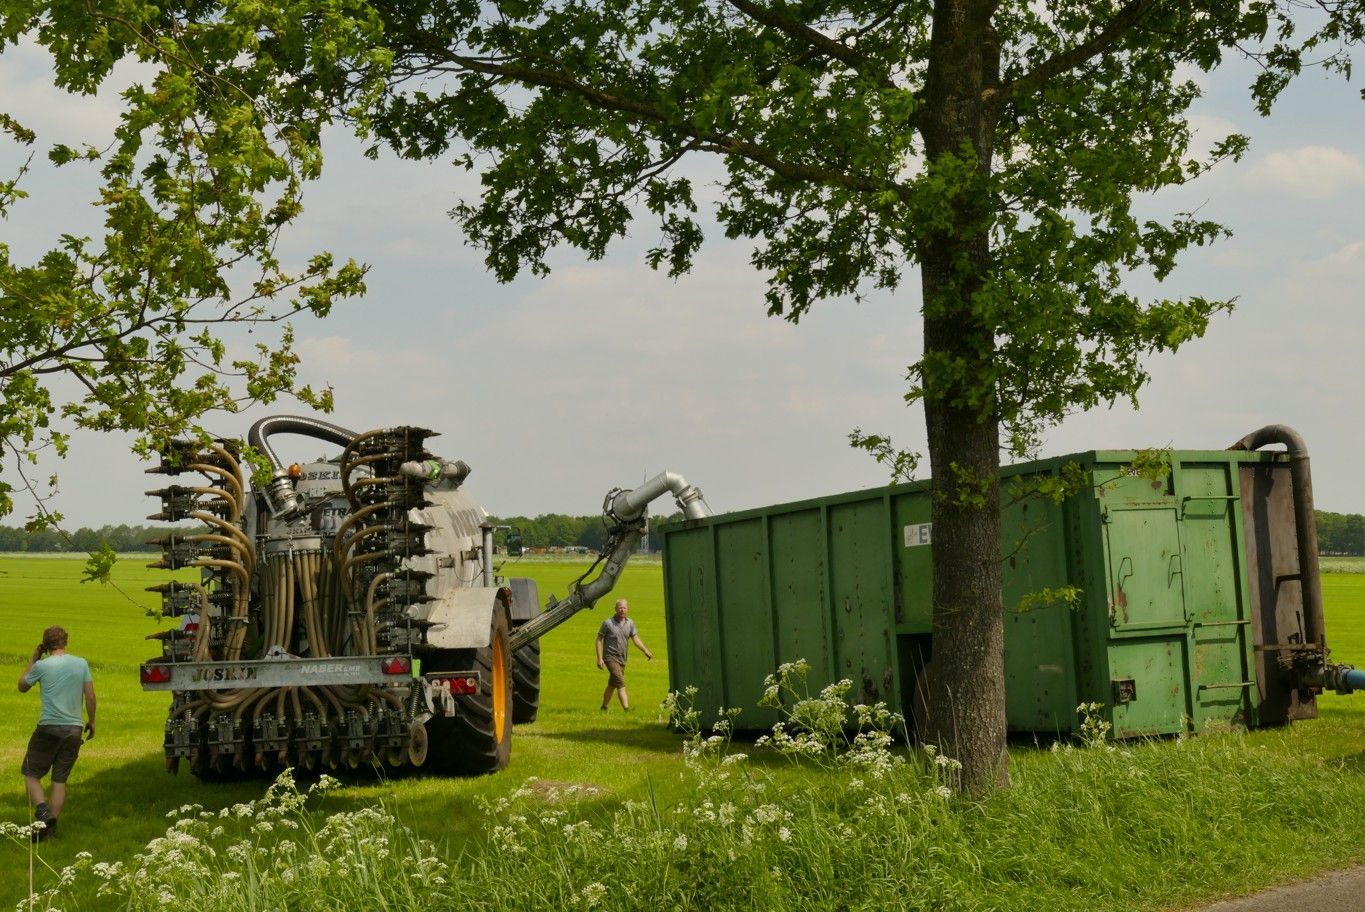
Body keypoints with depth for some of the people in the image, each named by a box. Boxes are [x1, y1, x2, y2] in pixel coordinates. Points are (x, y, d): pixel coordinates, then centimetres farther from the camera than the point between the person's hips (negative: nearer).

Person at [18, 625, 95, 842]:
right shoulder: (81, 664, 2)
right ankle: (52, 824, 5)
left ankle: (42, 809, -14)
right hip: (74, 729, 3)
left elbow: (22, 686, 11)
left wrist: (33, 659, 14)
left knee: (31, 774, 9)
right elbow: (91, 696, 3)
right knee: (60, 779, 10)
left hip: (49, 727, -3)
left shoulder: (42, 666, -6)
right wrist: (91, 721, 16)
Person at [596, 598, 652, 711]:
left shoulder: (630, 623, 6)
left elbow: (635, 638, 1)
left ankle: (604, 708, 30)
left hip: (622, 659, 6)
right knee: (620, 683, -19)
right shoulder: (608, 623, -9)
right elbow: (599, 640, -5)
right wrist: (599, 658, -11)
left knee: (612, 685, 15)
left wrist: (646, 651, -14)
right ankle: (626, 708, -26)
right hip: (610, 657, -6)